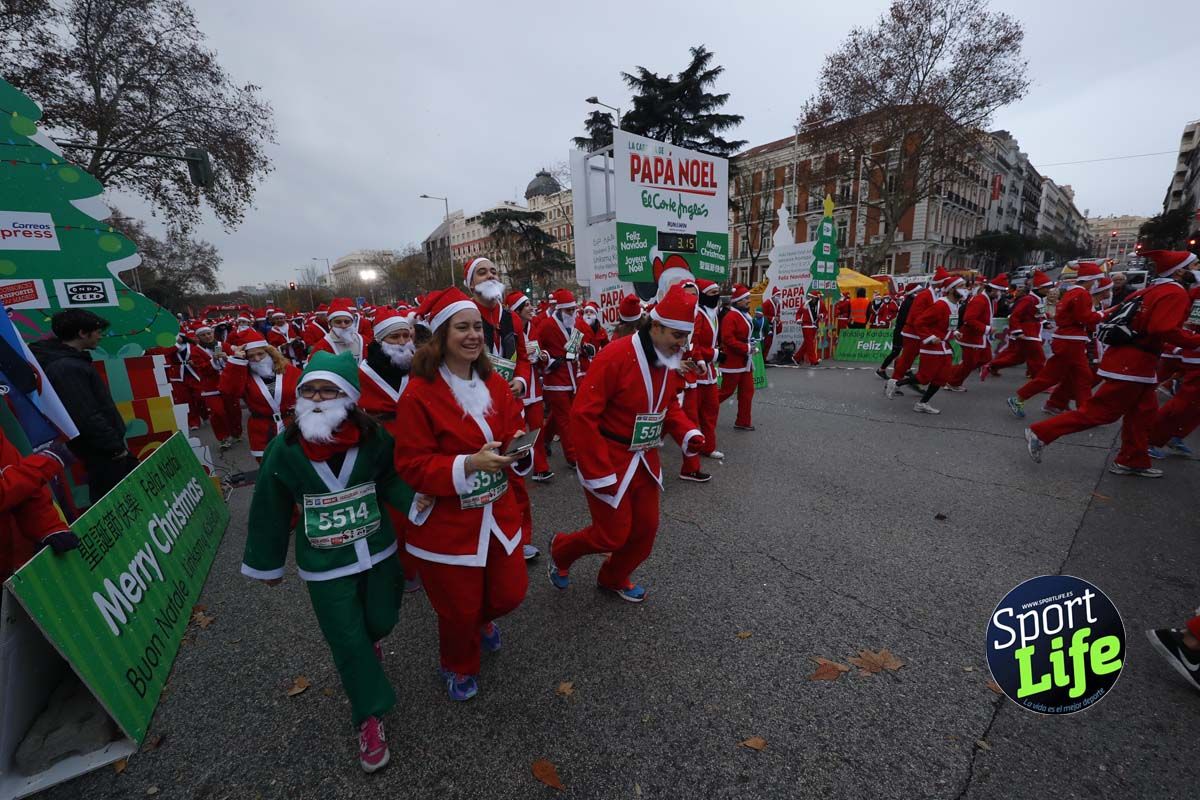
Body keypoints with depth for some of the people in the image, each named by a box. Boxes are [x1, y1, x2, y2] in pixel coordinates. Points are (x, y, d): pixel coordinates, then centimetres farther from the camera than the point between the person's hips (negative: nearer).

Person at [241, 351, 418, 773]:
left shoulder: (374, 438, -16)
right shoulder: (284, 449, -15)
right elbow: (270, 511, -3)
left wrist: (413, 502, -22)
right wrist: (266, 563, 7)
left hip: (378, 550, 1)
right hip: (324, 565, -1)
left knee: (381, 620, 18)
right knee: (347, 641, 9)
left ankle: (367, 642, 57)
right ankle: (370, 715, 34)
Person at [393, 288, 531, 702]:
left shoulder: (496, 384, 0)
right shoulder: (418, 394, -17)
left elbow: (515, 436, 3)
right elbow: (413, 467, -16)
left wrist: (520, 450, -21)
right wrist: (468, 464, -29)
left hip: (499, 514, 5)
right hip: (447, 523, -4)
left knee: (510, 592, 17)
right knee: (458, 609, 15)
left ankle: (481, 618, 55)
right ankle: (460, 667, 50)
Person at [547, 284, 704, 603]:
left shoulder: (672, 361, 1)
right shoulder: (615, 356, -25)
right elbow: (582, 416, -24)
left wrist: (688, 433, -4)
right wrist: (599, 473, -23)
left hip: (646, 461, 8)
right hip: (609, 461, -7)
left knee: (646, 528, 14)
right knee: (613, 534, 3)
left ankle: (614, 579, 42)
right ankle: (560, 549, 34)